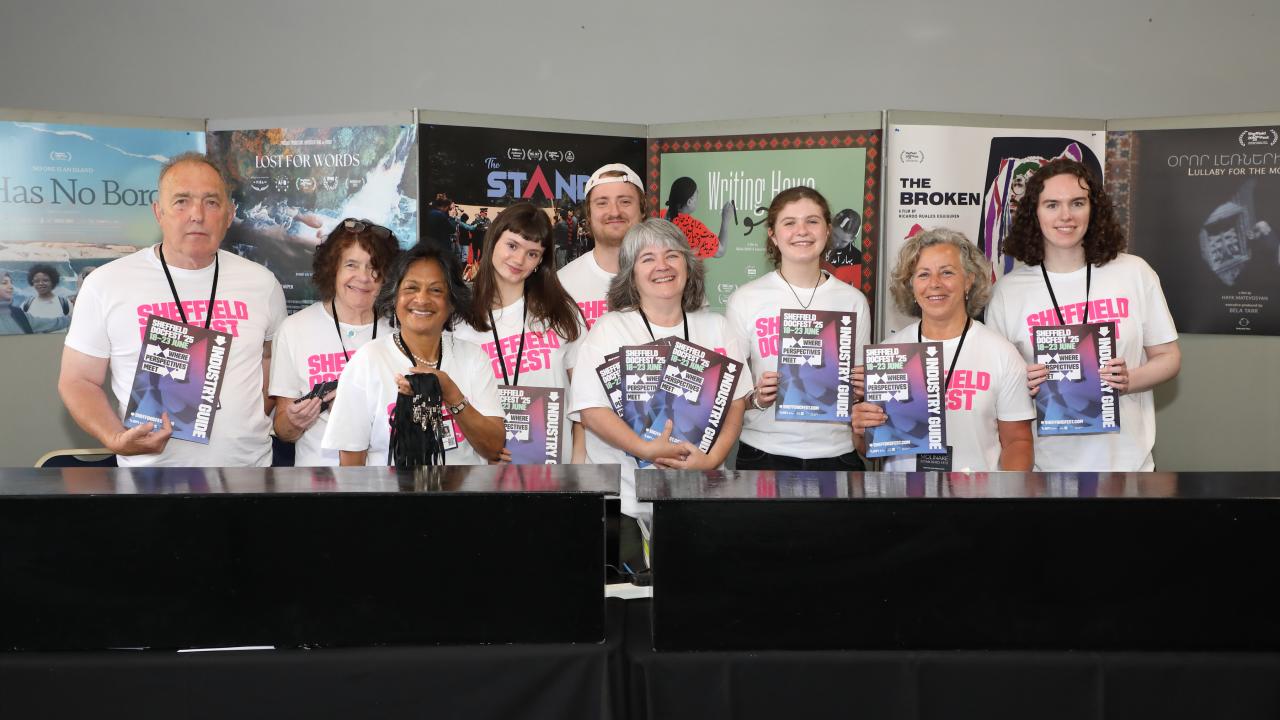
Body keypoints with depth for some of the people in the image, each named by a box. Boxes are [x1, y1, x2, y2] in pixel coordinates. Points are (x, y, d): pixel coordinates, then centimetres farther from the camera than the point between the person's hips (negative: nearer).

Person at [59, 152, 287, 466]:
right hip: (152, 464, -2)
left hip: (250, 459, 2)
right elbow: (78, 381, -2)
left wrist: (257, 413, -1)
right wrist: (116, 440, -18)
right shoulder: (105, 283, -6)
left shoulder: (262, 282, 0)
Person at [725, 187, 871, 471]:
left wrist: (861, 390, -7)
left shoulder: (853, 300, 4)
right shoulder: (745, 300, -3)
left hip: (837, 452, 2)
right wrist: (756, 399, -18)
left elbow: (861, 389, 13)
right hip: (765, 454, -2)